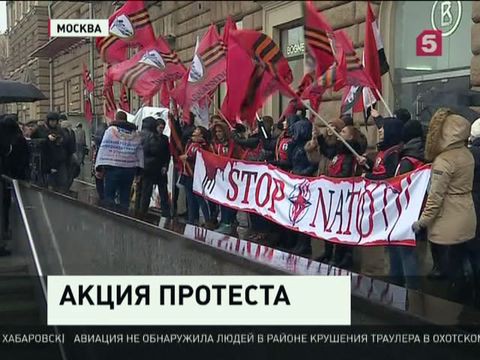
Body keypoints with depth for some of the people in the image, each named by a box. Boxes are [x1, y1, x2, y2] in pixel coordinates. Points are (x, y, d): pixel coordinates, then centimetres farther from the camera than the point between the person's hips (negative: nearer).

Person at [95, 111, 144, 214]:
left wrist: (99, 167, -5)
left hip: (113, 168, -4)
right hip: (130, 169, 4)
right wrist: (138, 170, 17)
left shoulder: (111, 130, -1)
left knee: (109, 195, 1)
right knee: (125, 196, 10)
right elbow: (139, 153, 13)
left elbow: (103, 149, -6)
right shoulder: (135, 134, 12)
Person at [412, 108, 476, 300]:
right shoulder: (467, 154, 5)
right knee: (461, 264, 16)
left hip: (449, 225, -8)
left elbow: (435, 196, -18)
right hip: (466, 220, 8)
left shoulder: (443, 161, -20)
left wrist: (422, 221, -10)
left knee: (450, 269, 3)